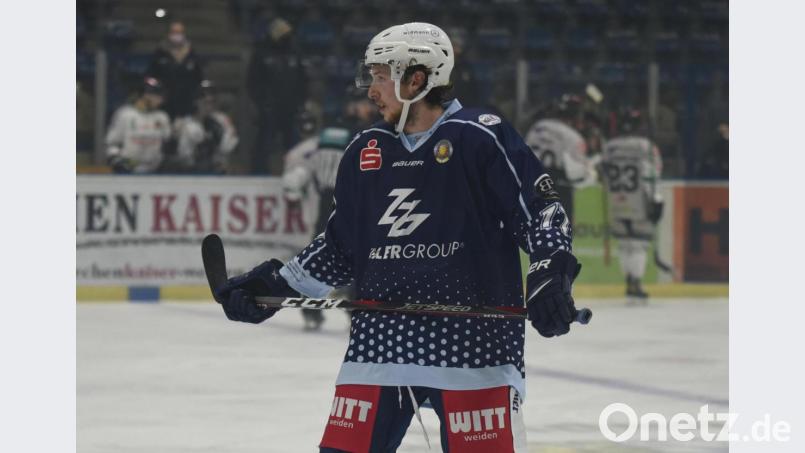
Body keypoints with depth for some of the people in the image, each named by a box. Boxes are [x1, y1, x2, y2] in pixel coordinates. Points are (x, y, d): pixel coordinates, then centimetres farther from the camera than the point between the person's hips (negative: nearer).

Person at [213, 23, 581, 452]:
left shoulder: (481, 137, -6)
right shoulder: (364, 151, 12)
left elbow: (540, 209, -5)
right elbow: (339, 248, 19)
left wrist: (550, 275, -20)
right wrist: (273, 285, 14)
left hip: (472, 340, -5)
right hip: (381, 340, 5)